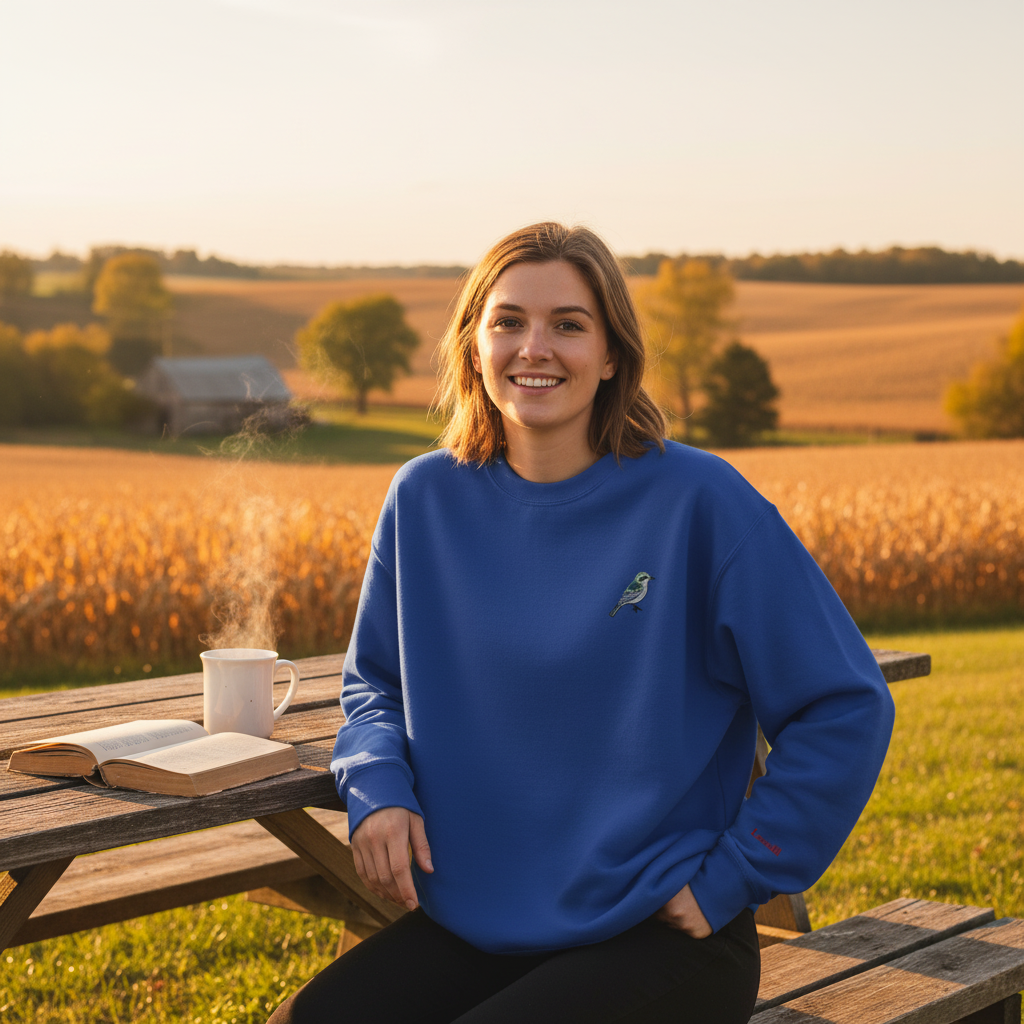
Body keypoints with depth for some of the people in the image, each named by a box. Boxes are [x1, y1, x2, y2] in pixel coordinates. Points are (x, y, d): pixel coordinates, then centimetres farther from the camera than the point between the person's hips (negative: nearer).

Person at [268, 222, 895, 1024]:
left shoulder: (700, 500, -10)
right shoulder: (426, 499, 3)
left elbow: (846, 709, -7)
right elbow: (374, 685, 18)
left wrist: (730, 879, -8)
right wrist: (377, 788, -4)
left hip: (659, 939, -4)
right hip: (471, 926, 4)